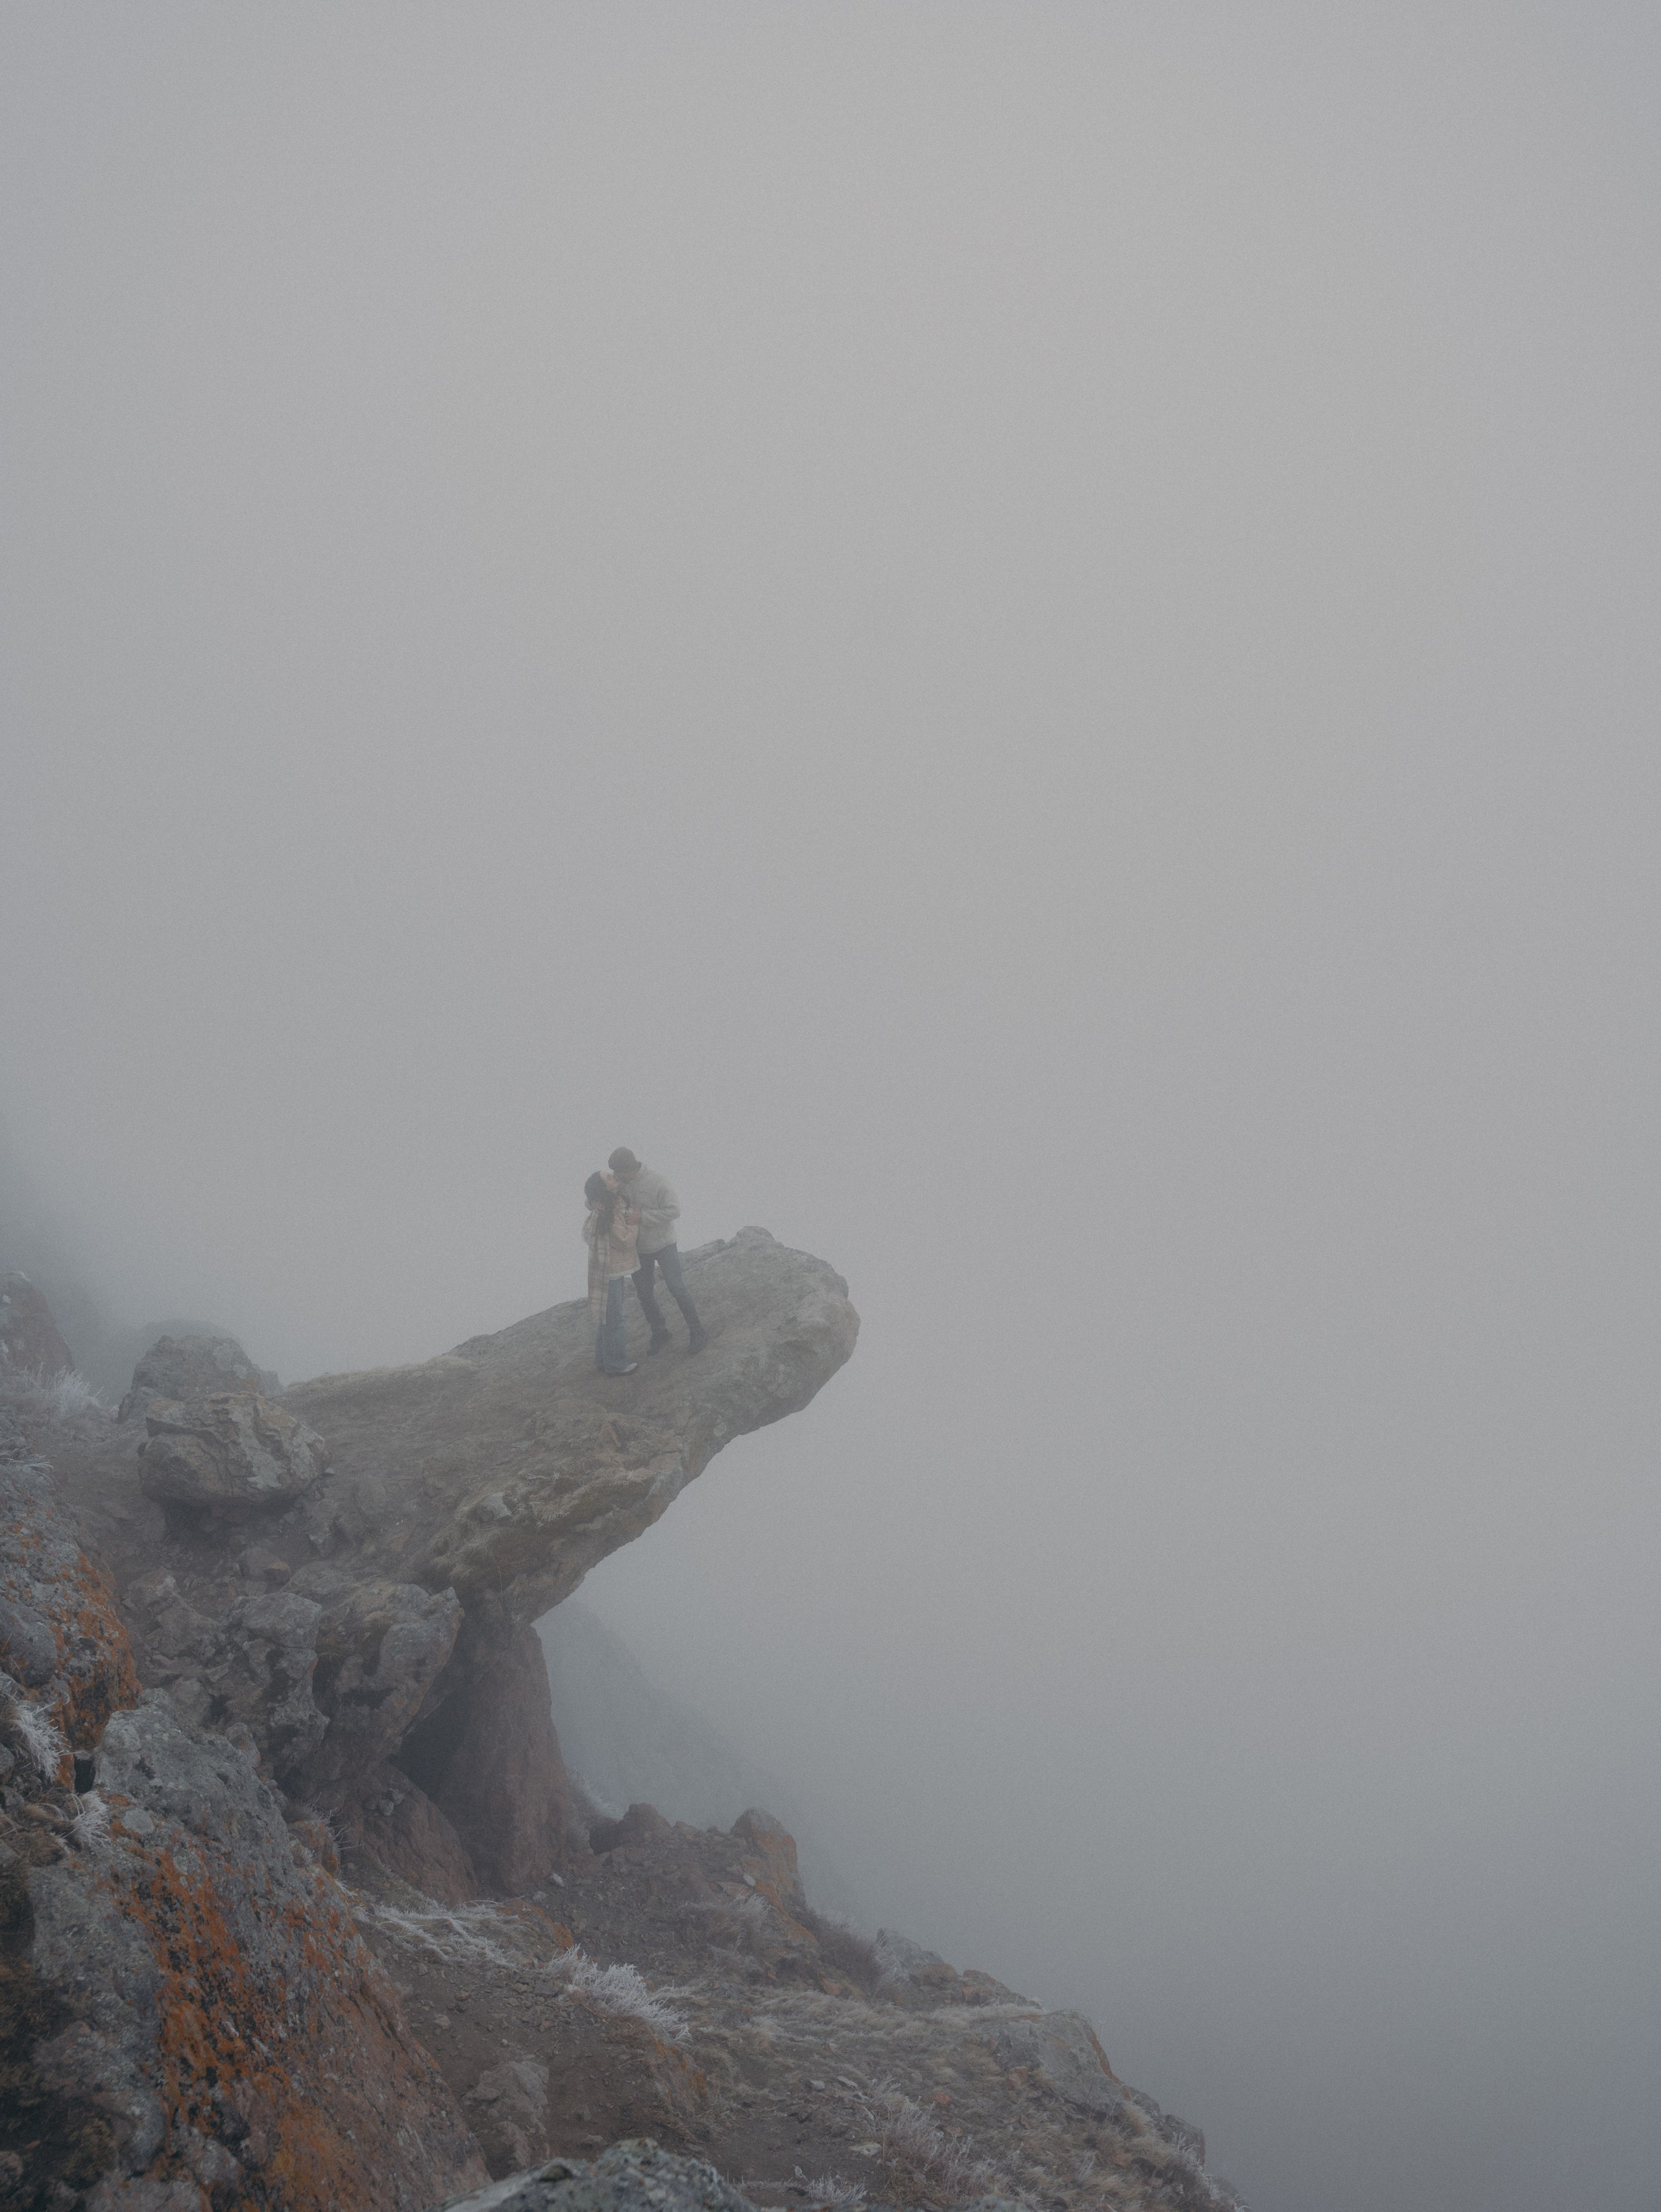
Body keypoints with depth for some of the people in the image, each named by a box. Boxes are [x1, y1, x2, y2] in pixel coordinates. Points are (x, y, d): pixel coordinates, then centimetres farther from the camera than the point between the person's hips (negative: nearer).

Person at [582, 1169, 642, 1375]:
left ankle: (603, 1358, 34)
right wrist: (635, 1222, -12)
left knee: (610, 1316, 22)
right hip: (610, 1272, -10)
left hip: (611, 1269, 10)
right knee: (615, 1318, 3)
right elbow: (626, 1241, -23)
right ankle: (616, 1364, 14)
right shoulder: (611, 1214, -25)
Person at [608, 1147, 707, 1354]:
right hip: (637, 1249, 5)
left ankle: (697, 1333, 13)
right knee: (644, 1294, 14)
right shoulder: (616, 1181, -10)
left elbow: (674, 1210, -21)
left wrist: (643, 1216, -29)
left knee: (677, 1289, -1)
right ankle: (659, 1333, 33)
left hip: (663, 1244, -5)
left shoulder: (655, 1180, -23)